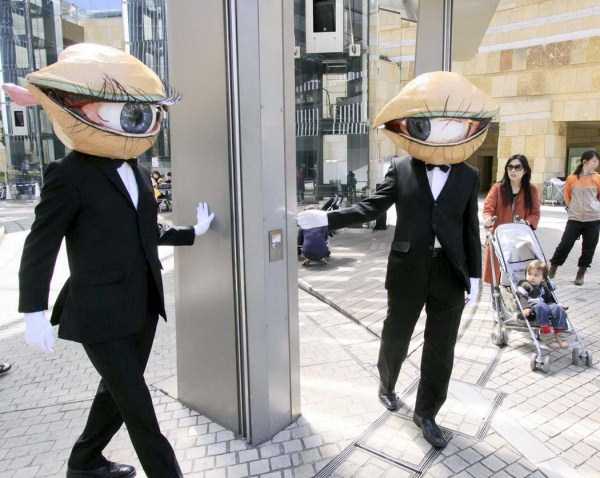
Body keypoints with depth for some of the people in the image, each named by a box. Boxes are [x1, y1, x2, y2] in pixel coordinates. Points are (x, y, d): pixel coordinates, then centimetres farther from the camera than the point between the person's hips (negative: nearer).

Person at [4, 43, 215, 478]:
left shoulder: (137, 172, 9)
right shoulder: (70, 175, -12)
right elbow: (40, 246, -10)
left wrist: (192, 233, 16)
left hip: (142, 307, 8)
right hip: (100, 313, -8)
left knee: (119, 393, 21)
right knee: (138, 405, 2)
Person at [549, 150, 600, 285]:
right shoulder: (572, 178, -3)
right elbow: (567, 195, 12)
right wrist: (572, 208, 7)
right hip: (575, 219, -1)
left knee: (588, 248, 6)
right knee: (565, 245, -3)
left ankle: (580, 274, 20)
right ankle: (552, 270, 12)